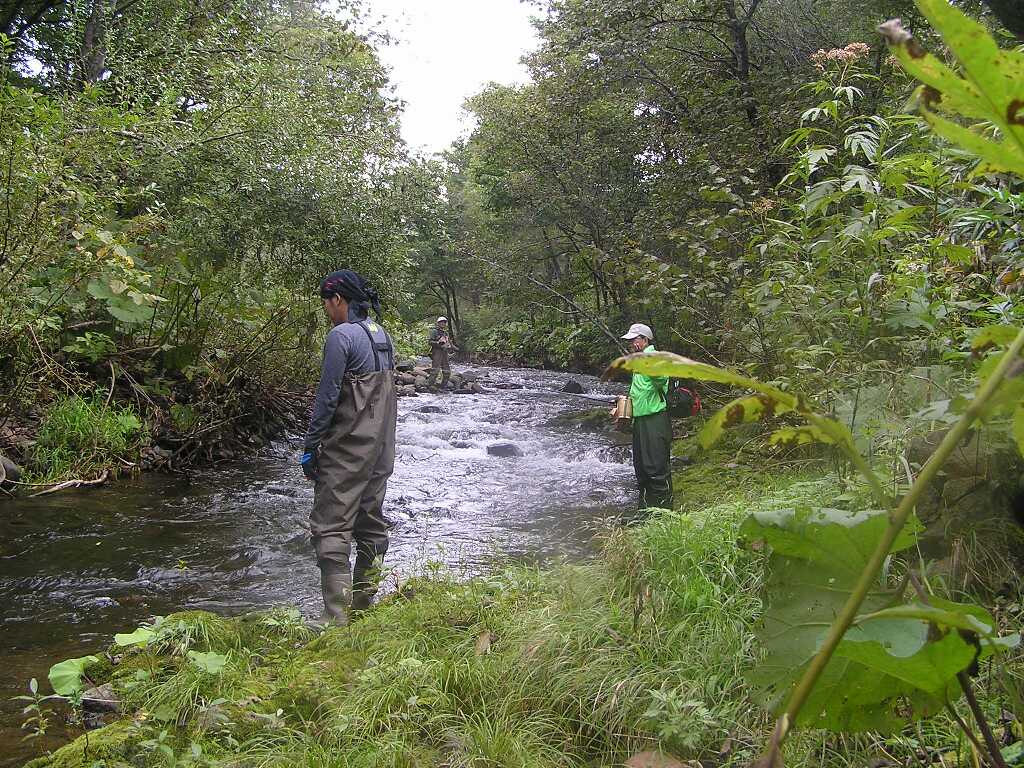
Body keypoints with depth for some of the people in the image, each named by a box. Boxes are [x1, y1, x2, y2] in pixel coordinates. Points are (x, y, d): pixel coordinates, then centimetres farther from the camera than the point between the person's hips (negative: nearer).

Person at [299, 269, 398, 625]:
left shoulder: (341, 336, -14)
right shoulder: (383, 335, 12)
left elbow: (327, 398, -16)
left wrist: (309, 446, -9)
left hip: (346, 452, -9)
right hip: (381, 449, 9)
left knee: (331, 528, -8)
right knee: (371, 525, 13)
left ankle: (336, 619, -12)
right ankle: (362, 605, 23)